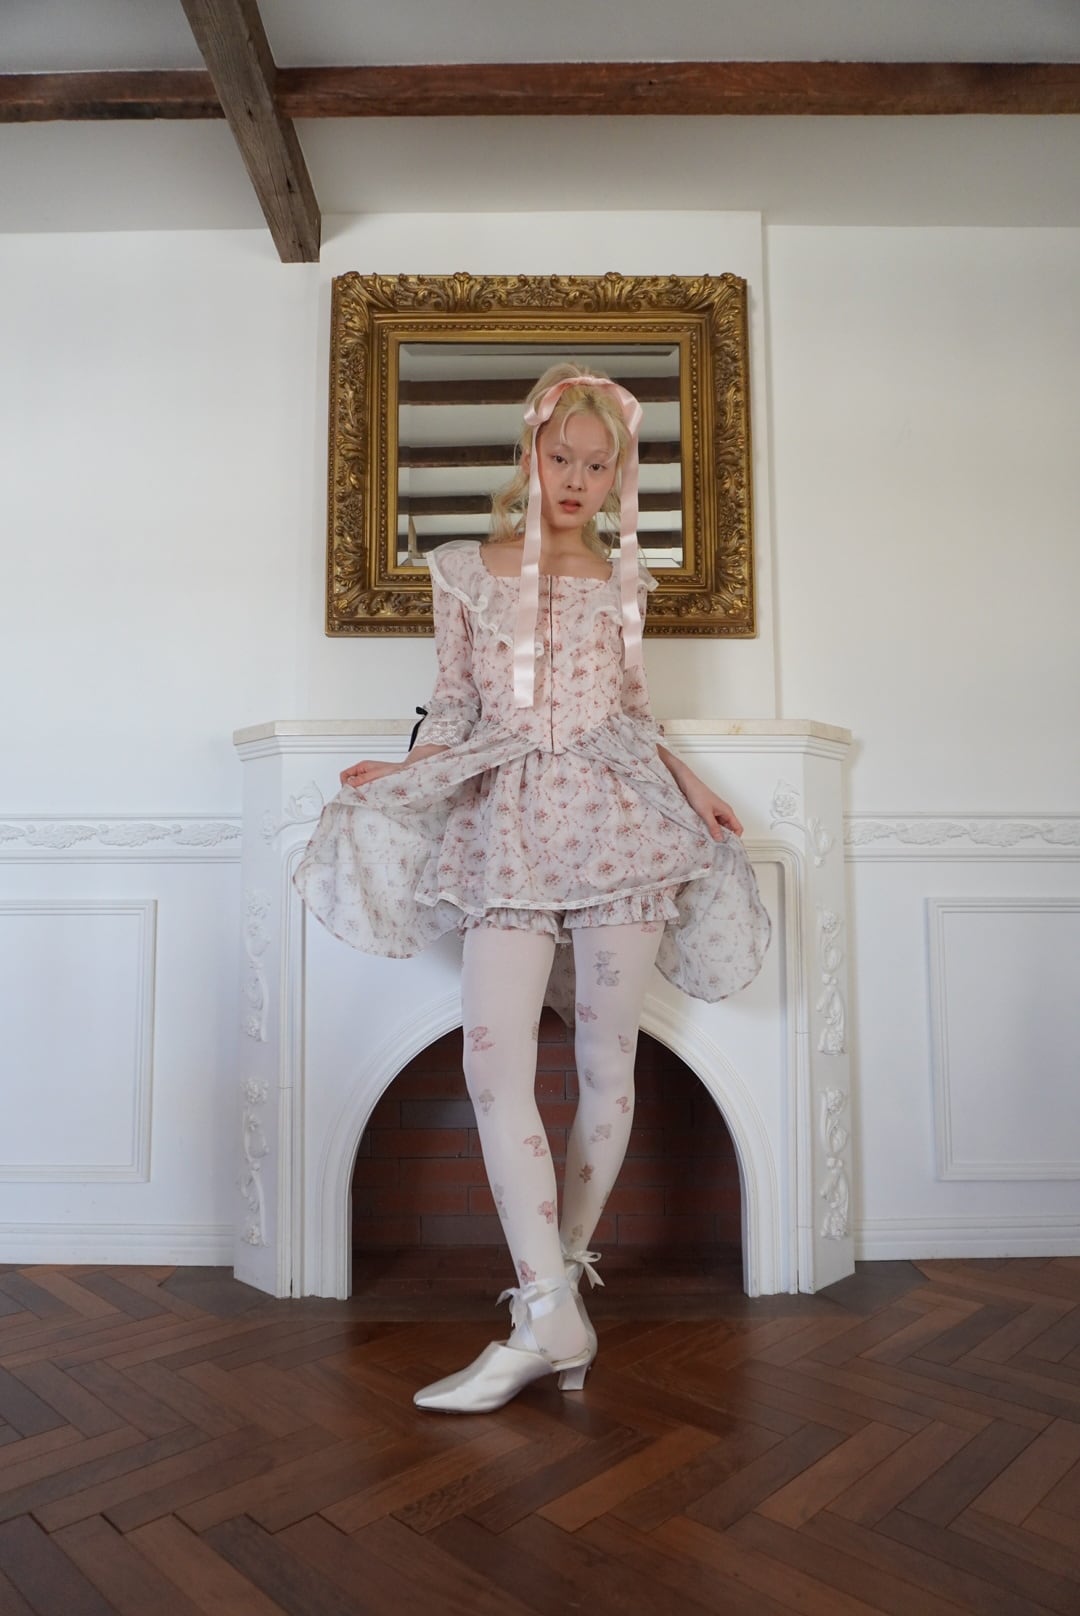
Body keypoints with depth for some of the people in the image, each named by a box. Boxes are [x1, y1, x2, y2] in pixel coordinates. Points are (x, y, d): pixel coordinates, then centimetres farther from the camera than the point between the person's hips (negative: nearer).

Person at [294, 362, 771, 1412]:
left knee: (607, 1057, 1)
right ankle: (552, 1315, -7)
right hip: (507, 824, -1)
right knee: (492, 1061, -14)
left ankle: (559, 1279, 16)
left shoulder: (622, 583, 14)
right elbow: (455, 712, 9)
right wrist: (392, 782, -5)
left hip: (615, 814, 1)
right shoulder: (466, 570, 10)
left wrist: (690, 788, 8)